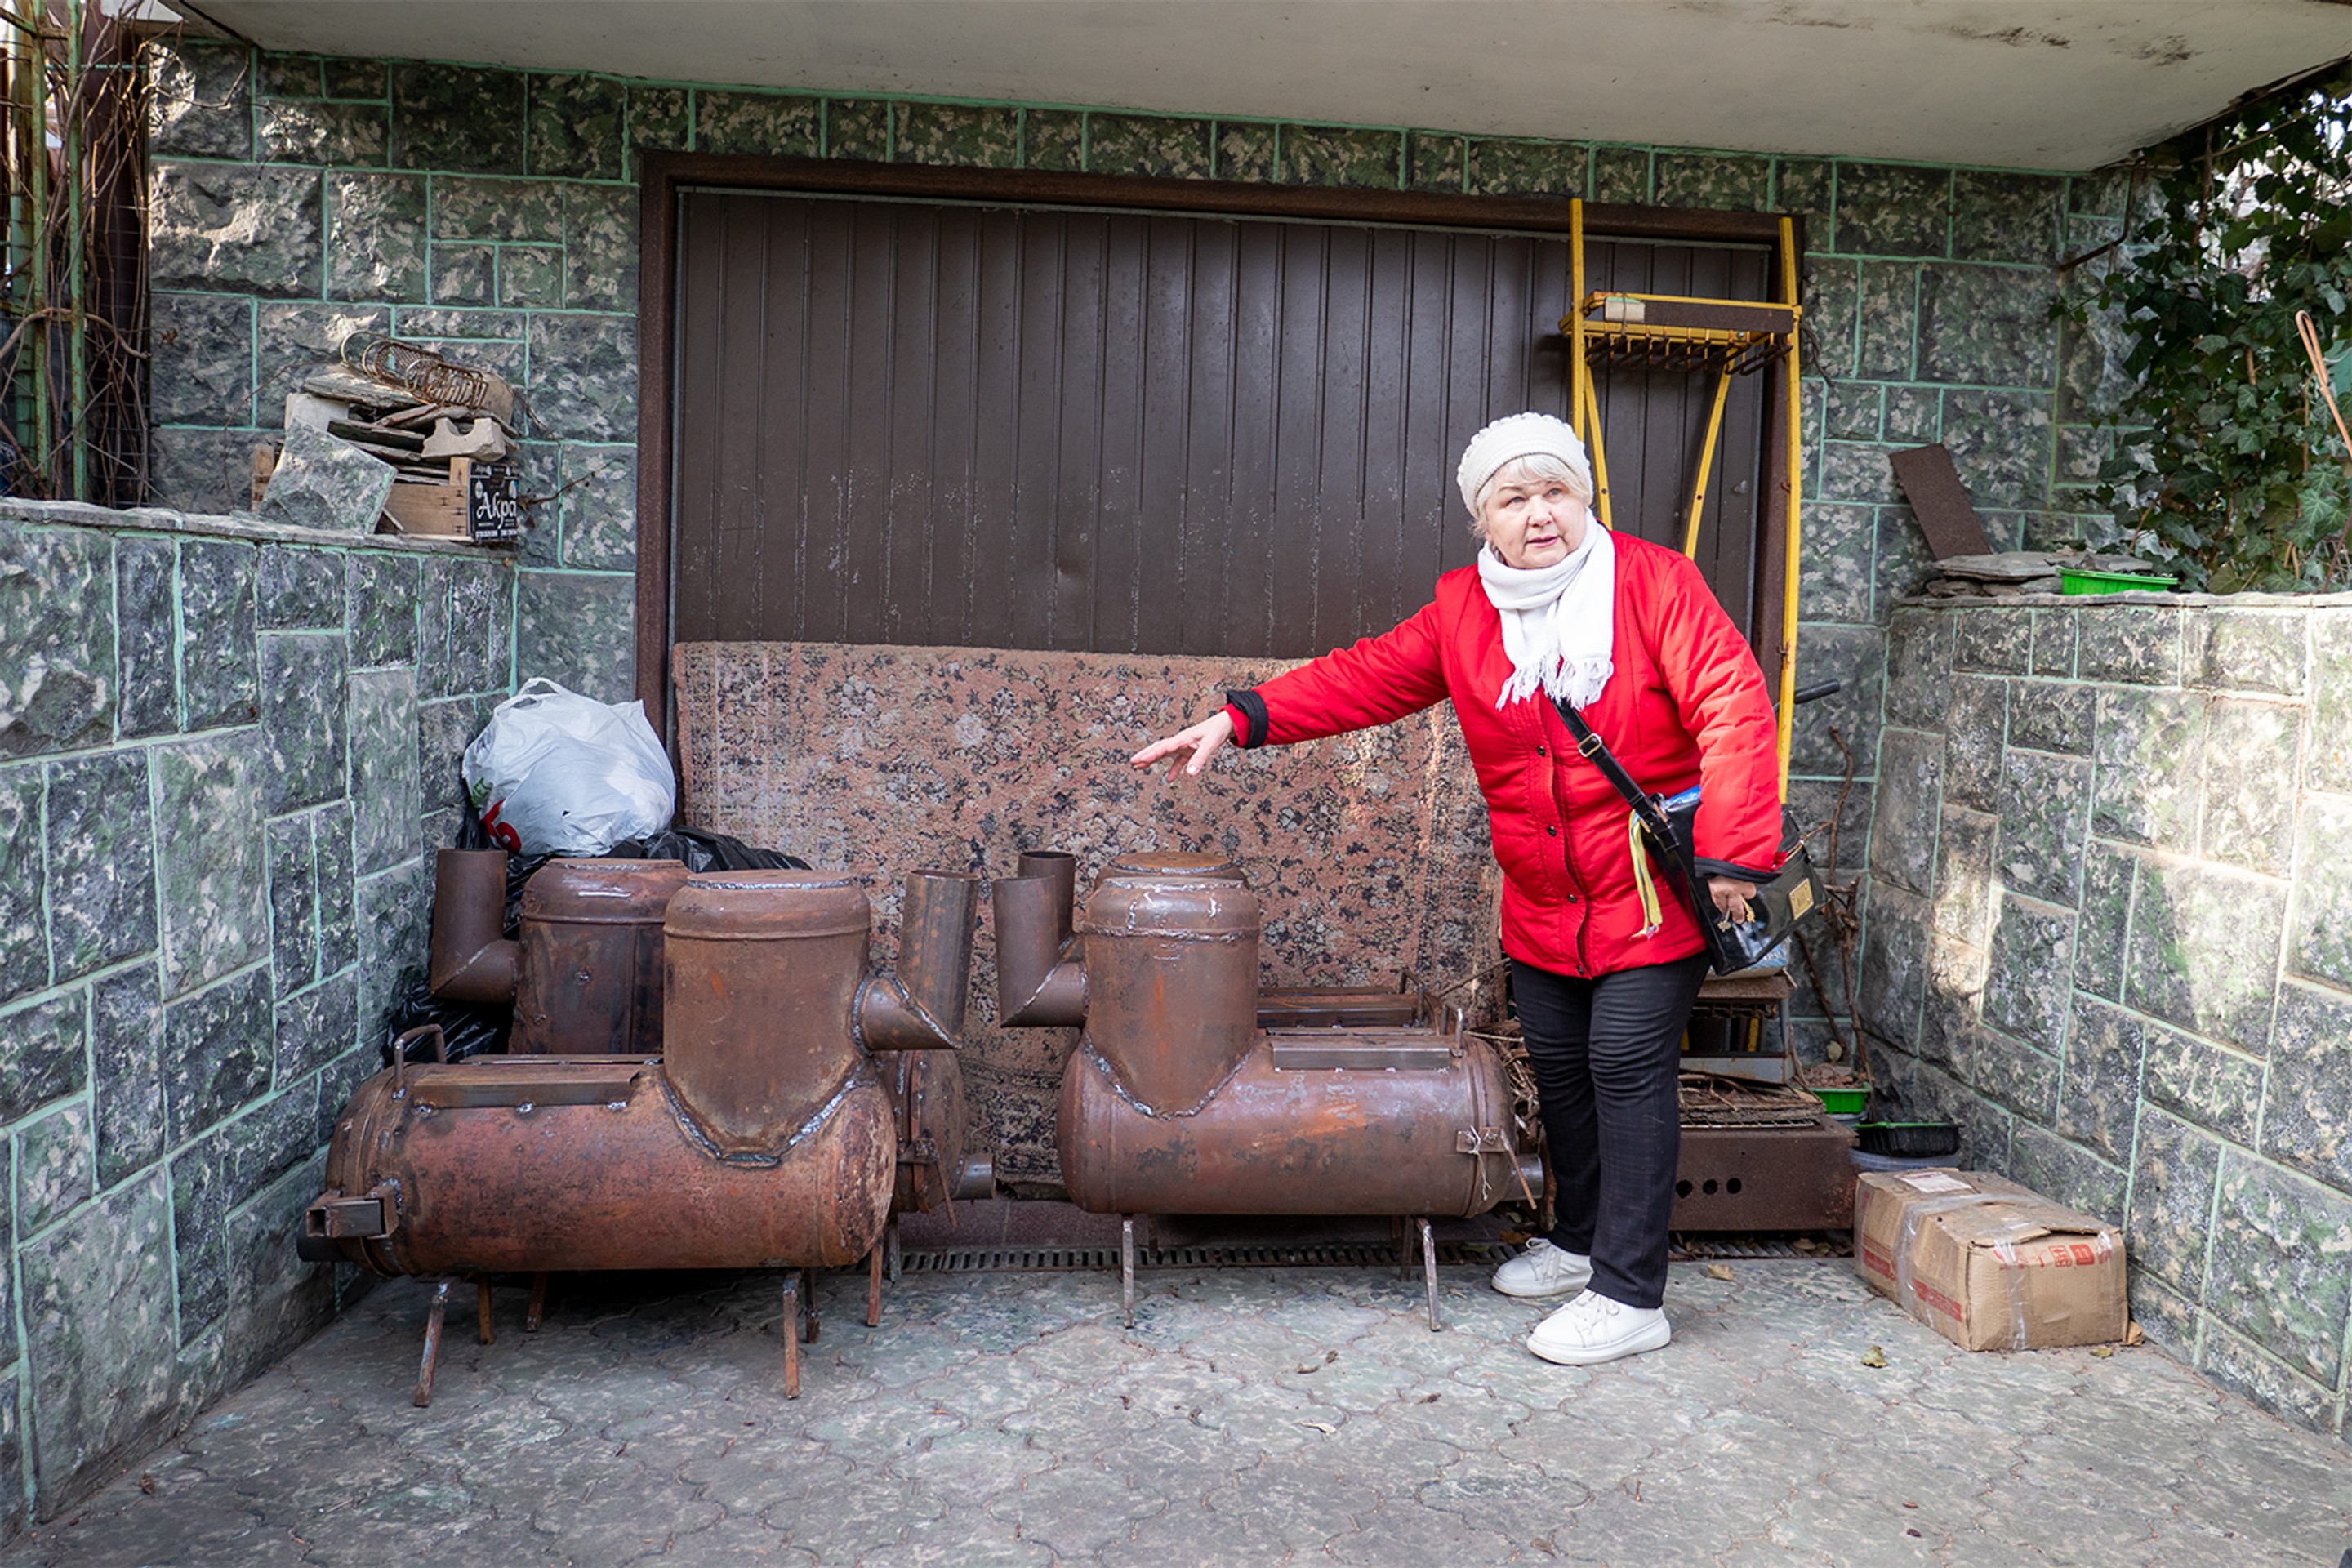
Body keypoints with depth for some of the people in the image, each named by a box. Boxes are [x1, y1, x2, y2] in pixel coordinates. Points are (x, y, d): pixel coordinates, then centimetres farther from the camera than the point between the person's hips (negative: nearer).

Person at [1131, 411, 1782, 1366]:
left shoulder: (1653, 583, -11)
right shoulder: (1462, 613, 3)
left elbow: (1732, 709, -16)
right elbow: (1364, 679, 3)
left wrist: (1729, 854, -21)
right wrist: (1238, 721, -7)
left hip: (1652, 892, -5)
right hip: (1542, 903, 5)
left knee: (1628, 1072, -5)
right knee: (1558, 1066, 14)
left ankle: (1631, 1296, 5)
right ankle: (1579, 1241, 36)